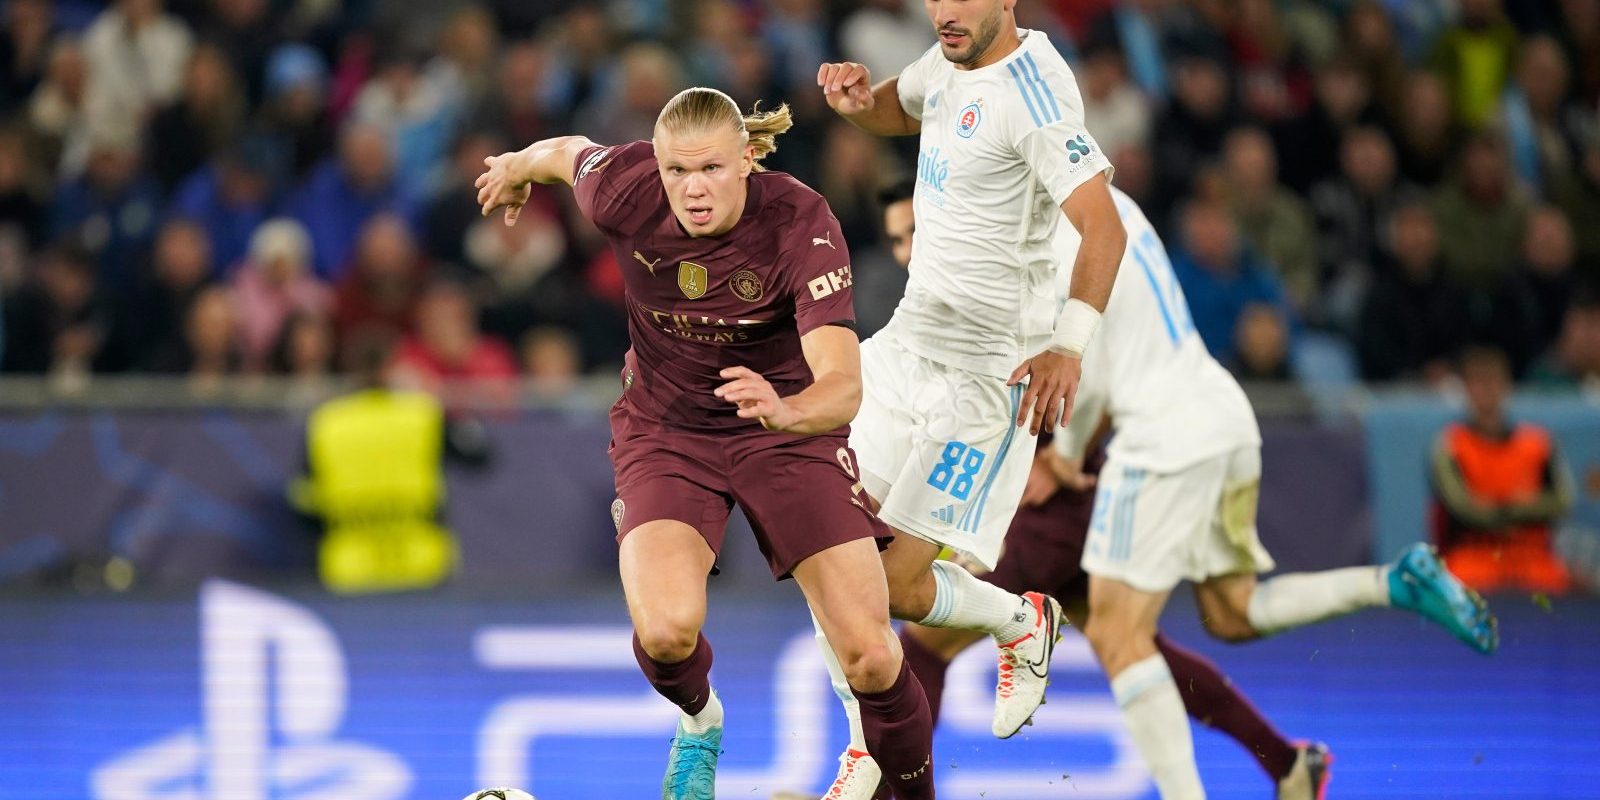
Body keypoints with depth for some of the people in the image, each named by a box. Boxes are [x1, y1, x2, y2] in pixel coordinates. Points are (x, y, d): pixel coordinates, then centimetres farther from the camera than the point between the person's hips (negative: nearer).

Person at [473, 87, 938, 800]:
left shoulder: (802, 225, -28)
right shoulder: (625, 192, -21)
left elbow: (843, 387, -37)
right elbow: (567, 152, 5)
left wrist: (787, 410, -59)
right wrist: (518, 167, 26)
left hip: (789, 428, -1)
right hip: (665, 431, 1)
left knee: (870, 657, -13)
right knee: (666, 629, -26)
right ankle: (699, 722, 11)